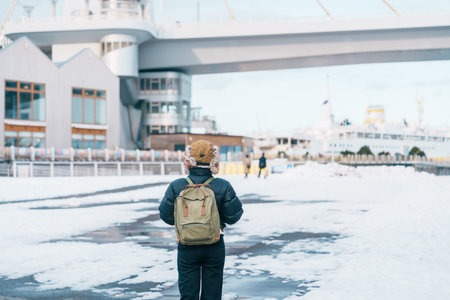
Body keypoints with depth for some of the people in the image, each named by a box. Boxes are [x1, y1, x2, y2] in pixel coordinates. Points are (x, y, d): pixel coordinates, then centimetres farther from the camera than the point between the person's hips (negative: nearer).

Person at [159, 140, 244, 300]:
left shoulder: (176, 187, -9)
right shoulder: (223, 186, -10)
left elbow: (166, 215, -3)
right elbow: (233, 216, -6)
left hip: (187, 248, 0)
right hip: (214, 248, 0)